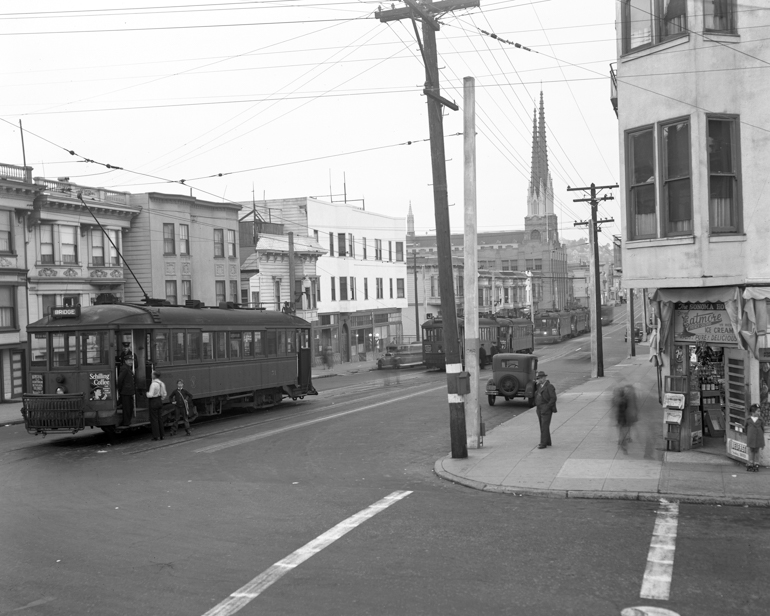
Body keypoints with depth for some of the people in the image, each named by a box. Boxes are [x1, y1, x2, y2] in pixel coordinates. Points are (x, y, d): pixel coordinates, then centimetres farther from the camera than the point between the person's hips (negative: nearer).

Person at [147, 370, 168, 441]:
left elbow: (151, 395, -20)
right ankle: (162, 435, 17)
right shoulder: (162, 383, 5)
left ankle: (156, 436, 1)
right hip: (160, 402, 7)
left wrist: (147, 393, -1)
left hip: (154, 402, -7)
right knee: (160, 418, 13)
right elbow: (164, 394, 11)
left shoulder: (153, 384, -19)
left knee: (154, 419, 0)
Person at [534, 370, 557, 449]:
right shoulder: (539, 386, 11)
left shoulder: (549, 387, -13)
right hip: (540, 409, 8)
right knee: (543, 426, 10)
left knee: (545, 427, -9)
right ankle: (548, 442, 17)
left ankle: (543, 443, -9)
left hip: (546, 410, -8)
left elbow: (553, 398, -16)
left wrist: (546, 407, -19)